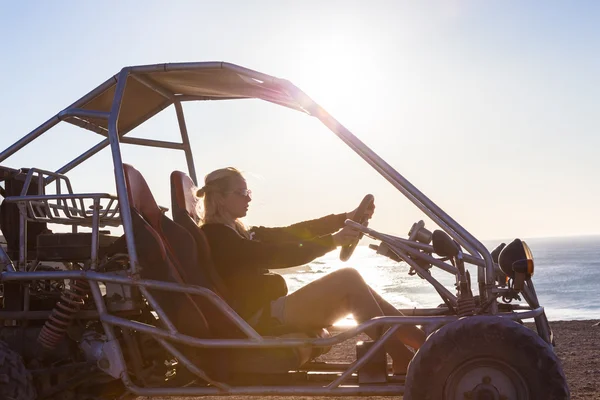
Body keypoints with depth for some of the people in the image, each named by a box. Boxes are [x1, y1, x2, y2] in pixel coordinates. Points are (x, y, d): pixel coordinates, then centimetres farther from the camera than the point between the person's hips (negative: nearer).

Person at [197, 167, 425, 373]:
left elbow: (292, 234, 10)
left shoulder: (240, 233, 22)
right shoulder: (215, 236, -9)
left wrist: (346, 218, 0)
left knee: (354, 289, -3)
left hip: (270, 310, 9)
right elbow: (278, 256, -20)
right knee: (348, 279, -18)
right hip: (259, 318, -9)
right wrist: (332, 241, -21)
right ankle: (403, 360, -18)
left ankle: (423, 343, -8)